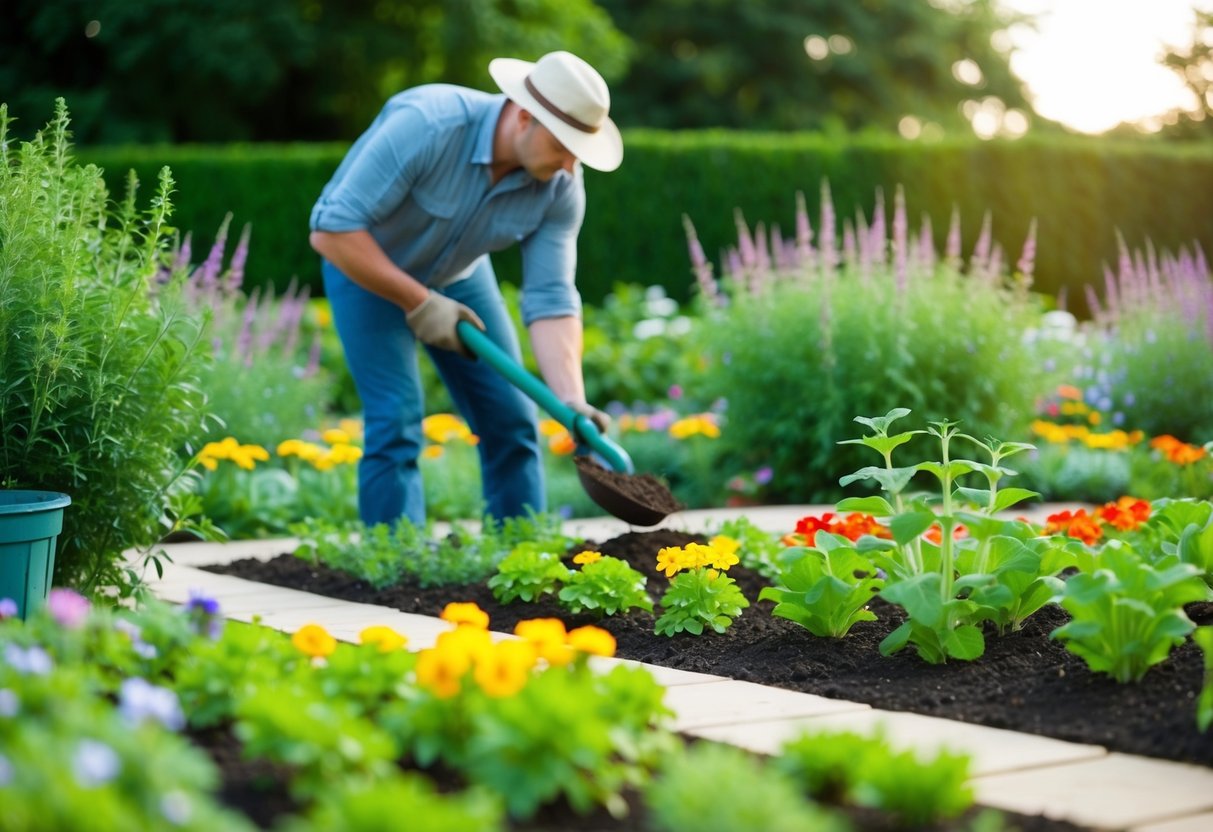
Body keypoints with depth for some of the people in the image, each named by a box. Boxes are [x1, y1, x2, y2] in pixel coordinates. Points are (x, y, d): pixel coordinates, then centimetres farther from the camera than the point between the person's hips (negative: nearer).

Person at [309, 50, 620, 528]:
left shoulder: (560, 187, -21)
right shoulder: (426, 124, -36)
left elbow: (551, 300, -21)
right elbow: (333, 231, -34)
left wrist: (571, 402, -35)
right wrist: (419, 303, -29)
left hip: (458, 274, 5)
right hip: (365, 266, -5)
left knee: (510, 420, 1)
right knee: (397, 422, -16)